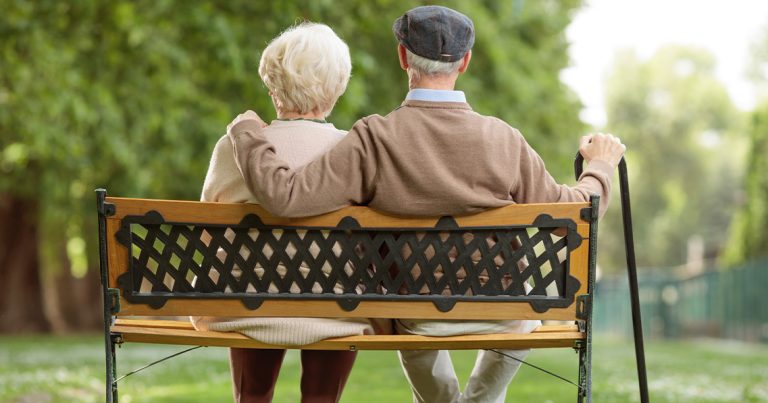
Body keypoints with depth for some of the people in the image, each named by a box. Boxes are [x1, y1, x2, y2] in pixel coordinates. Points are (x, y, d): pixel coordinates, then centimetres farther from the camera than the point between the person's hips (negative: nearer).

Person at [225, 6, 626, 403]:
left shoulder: (374, 139, -21)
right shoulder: (503, 139, -15)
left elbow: (285, 196, -25)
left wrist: (247, 132, -8)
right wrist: (600, 167, 14)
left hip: (419, 319, 0)